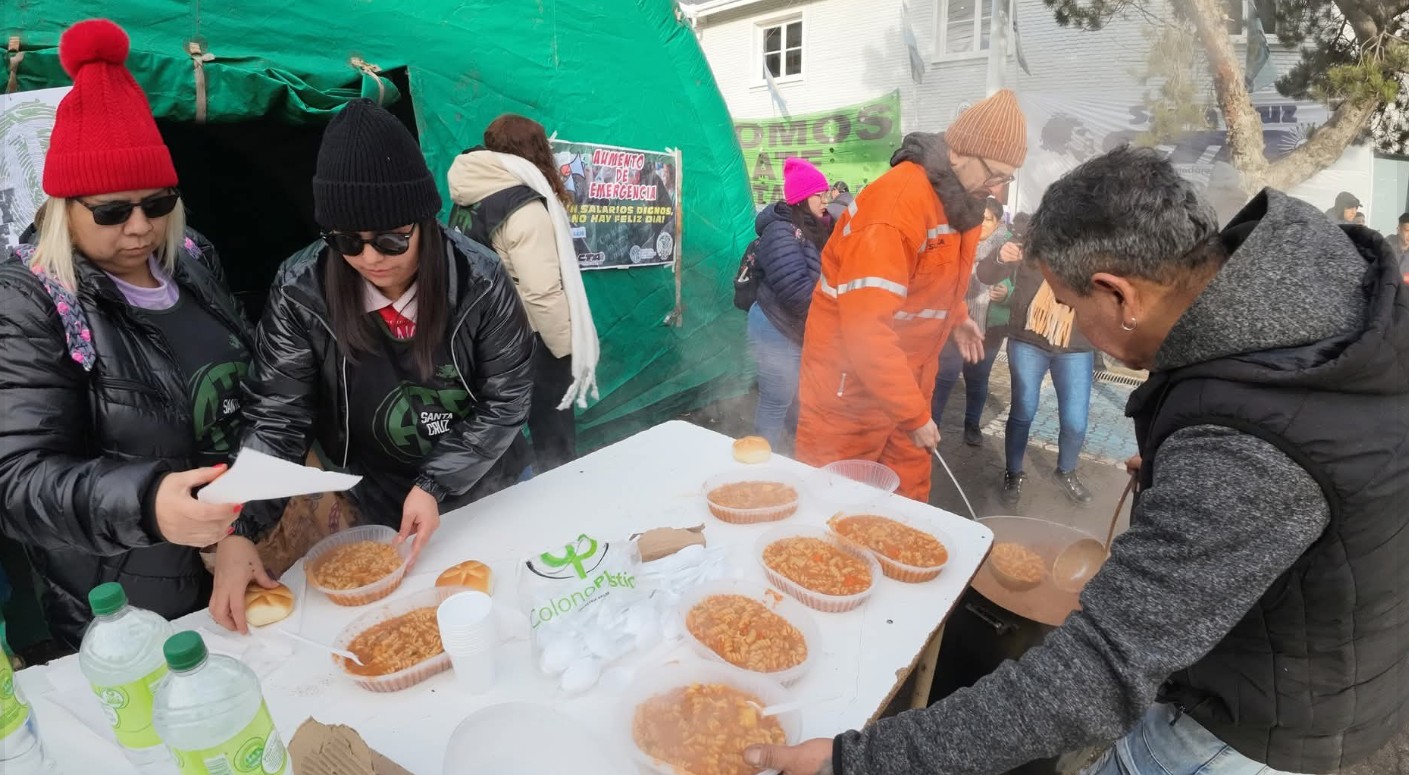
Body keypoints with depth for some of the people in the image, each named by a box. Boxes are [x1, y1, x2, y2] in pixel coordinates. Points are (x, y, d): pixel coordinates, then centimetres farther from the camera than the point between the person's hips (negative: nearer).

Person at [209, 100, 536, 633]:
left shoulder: (479, 280, -21)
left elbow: (507, 400, -15)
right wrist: (238, 531, -27)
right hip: (380, 509, 0)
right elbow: (274, 422, -15)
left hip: (489, 490, 1)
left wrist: (437, 486, -23)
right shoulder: (300, 292, -19)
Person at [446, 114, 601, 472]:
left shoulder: (471, 200, 6)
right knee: (553, 438, 7)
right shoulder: (524, 207, -19)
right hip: (530, 340, -8)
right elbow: (542, 293, -25)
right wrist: (569, 347, -16)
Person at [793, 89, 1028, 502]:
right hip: (851, 379, -8)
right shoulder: (897, 203, -26)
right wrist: (914, 413, -26)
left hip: (906, 373, 8)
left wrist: (956, 316, 9)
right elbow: (866, 327, -30)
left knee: (907, 492, 16)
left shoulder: (957, 196, 4)